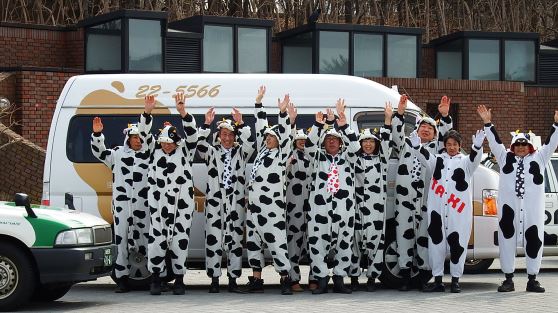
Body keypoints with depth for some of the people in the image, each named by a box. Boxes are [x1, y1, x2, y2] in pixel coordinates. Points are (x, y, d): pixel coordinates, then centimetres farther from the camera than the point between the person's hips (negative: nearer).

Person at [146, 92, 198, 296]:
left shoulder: (185, 151, 6)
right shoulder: (155, 154, 13)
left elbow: (191, 134, -7)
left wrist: (182, 112, -21)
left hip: (182, 204, -2)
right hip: (159, 204, 2)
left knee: (179, 240, 0)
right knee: (157, 239, -4)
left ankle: (179, 280, 9)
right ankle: (155, 280, 3)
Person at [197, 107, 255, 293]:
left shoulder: (241, 152, 12)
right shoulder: (212, 152, 12)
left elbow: (250, 144, -8)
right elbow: (200, 145, -7)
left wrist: (241, 124, -16)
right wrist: (206, 124, -15)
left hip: (236, 201, 1)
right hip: (215, 201, -1)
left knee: (235, 239, 1)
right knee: (213, 239, -3)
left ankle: (233, 280, 6)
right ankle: (214, 279, 2)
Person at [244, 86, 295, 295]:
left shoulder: (281, 153, 0)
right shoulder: (262, 149, 16)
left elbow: (284, 134, -13)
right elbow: (260, 126, 17)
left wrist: (283, 113, -22)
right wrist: (258, 102, 15)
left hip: (271, 206, -8)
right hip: (254, 205, 8)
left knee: (277, 242, -8)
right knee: (253, 241, 8)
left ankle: (285, 280, -4)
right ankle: (256, 280, 14)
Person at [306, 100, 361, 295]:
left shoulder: (347, 157, 14)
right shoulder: (318, 156, 16)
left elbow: (355, 146, -4)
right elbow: (309, 144, -2)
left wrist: (344, 125, -17)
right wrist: (318, 125, -17)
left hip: (344, 206, 0)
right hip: (320, 205, 0)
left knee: (343, 243, 2)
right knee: (318, 242, -4)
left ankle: (339, 280, 11)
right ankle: (322, 280, 3)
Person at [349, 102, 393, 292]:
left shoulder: (381, 159, 13)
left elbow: (386, 142, 2)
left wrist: (388, 120, -5)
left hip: (376, 205, 0)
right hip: (357, 204, 0)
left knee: (375, 240, -3)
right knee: (356, 240, -1)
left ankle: (372, 278, 4)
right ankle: (354, 278, 5)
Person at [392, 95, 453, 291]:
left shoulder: (437, 147, 16)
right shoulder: (406, 144, 19)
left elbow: (446, 134, 2)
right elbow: (397, 133, 5)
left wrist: (445, 116, -13)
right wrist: (400, 113, -7)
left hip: (428, 200, -1)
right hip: (404, 199, 1)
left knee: (425, 236, 0)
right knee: (404, 234, 0)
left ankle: (424, 277, 5)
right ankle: (405, 278, 4)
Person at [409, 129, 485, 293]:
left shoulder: (465, 161, 11)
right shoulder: (437, 160, 16)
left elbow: (475, 159, -9)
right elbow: (424, 157, -1)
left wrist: (477, 147, -32)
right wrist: (416, 147, -24)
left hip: (459, 212, -2)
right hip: (437, 210, 2)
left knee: (457, 244, -2)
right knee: (436, 242, 2)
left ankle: (455, 280, 7)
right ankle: (438, 280, 9)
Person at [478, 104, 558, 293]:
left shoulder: (539, 157, 15)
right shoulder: (506, 157, 16)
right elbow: (495, 142, 12)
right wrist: (487, 123, 4)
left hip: (533, 207, 0)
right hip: (509, 207, 0)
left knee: (534, 240, 0)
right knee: (507, 239, 1)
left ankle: (532, 280, 10)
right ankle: (508, 279, 8)